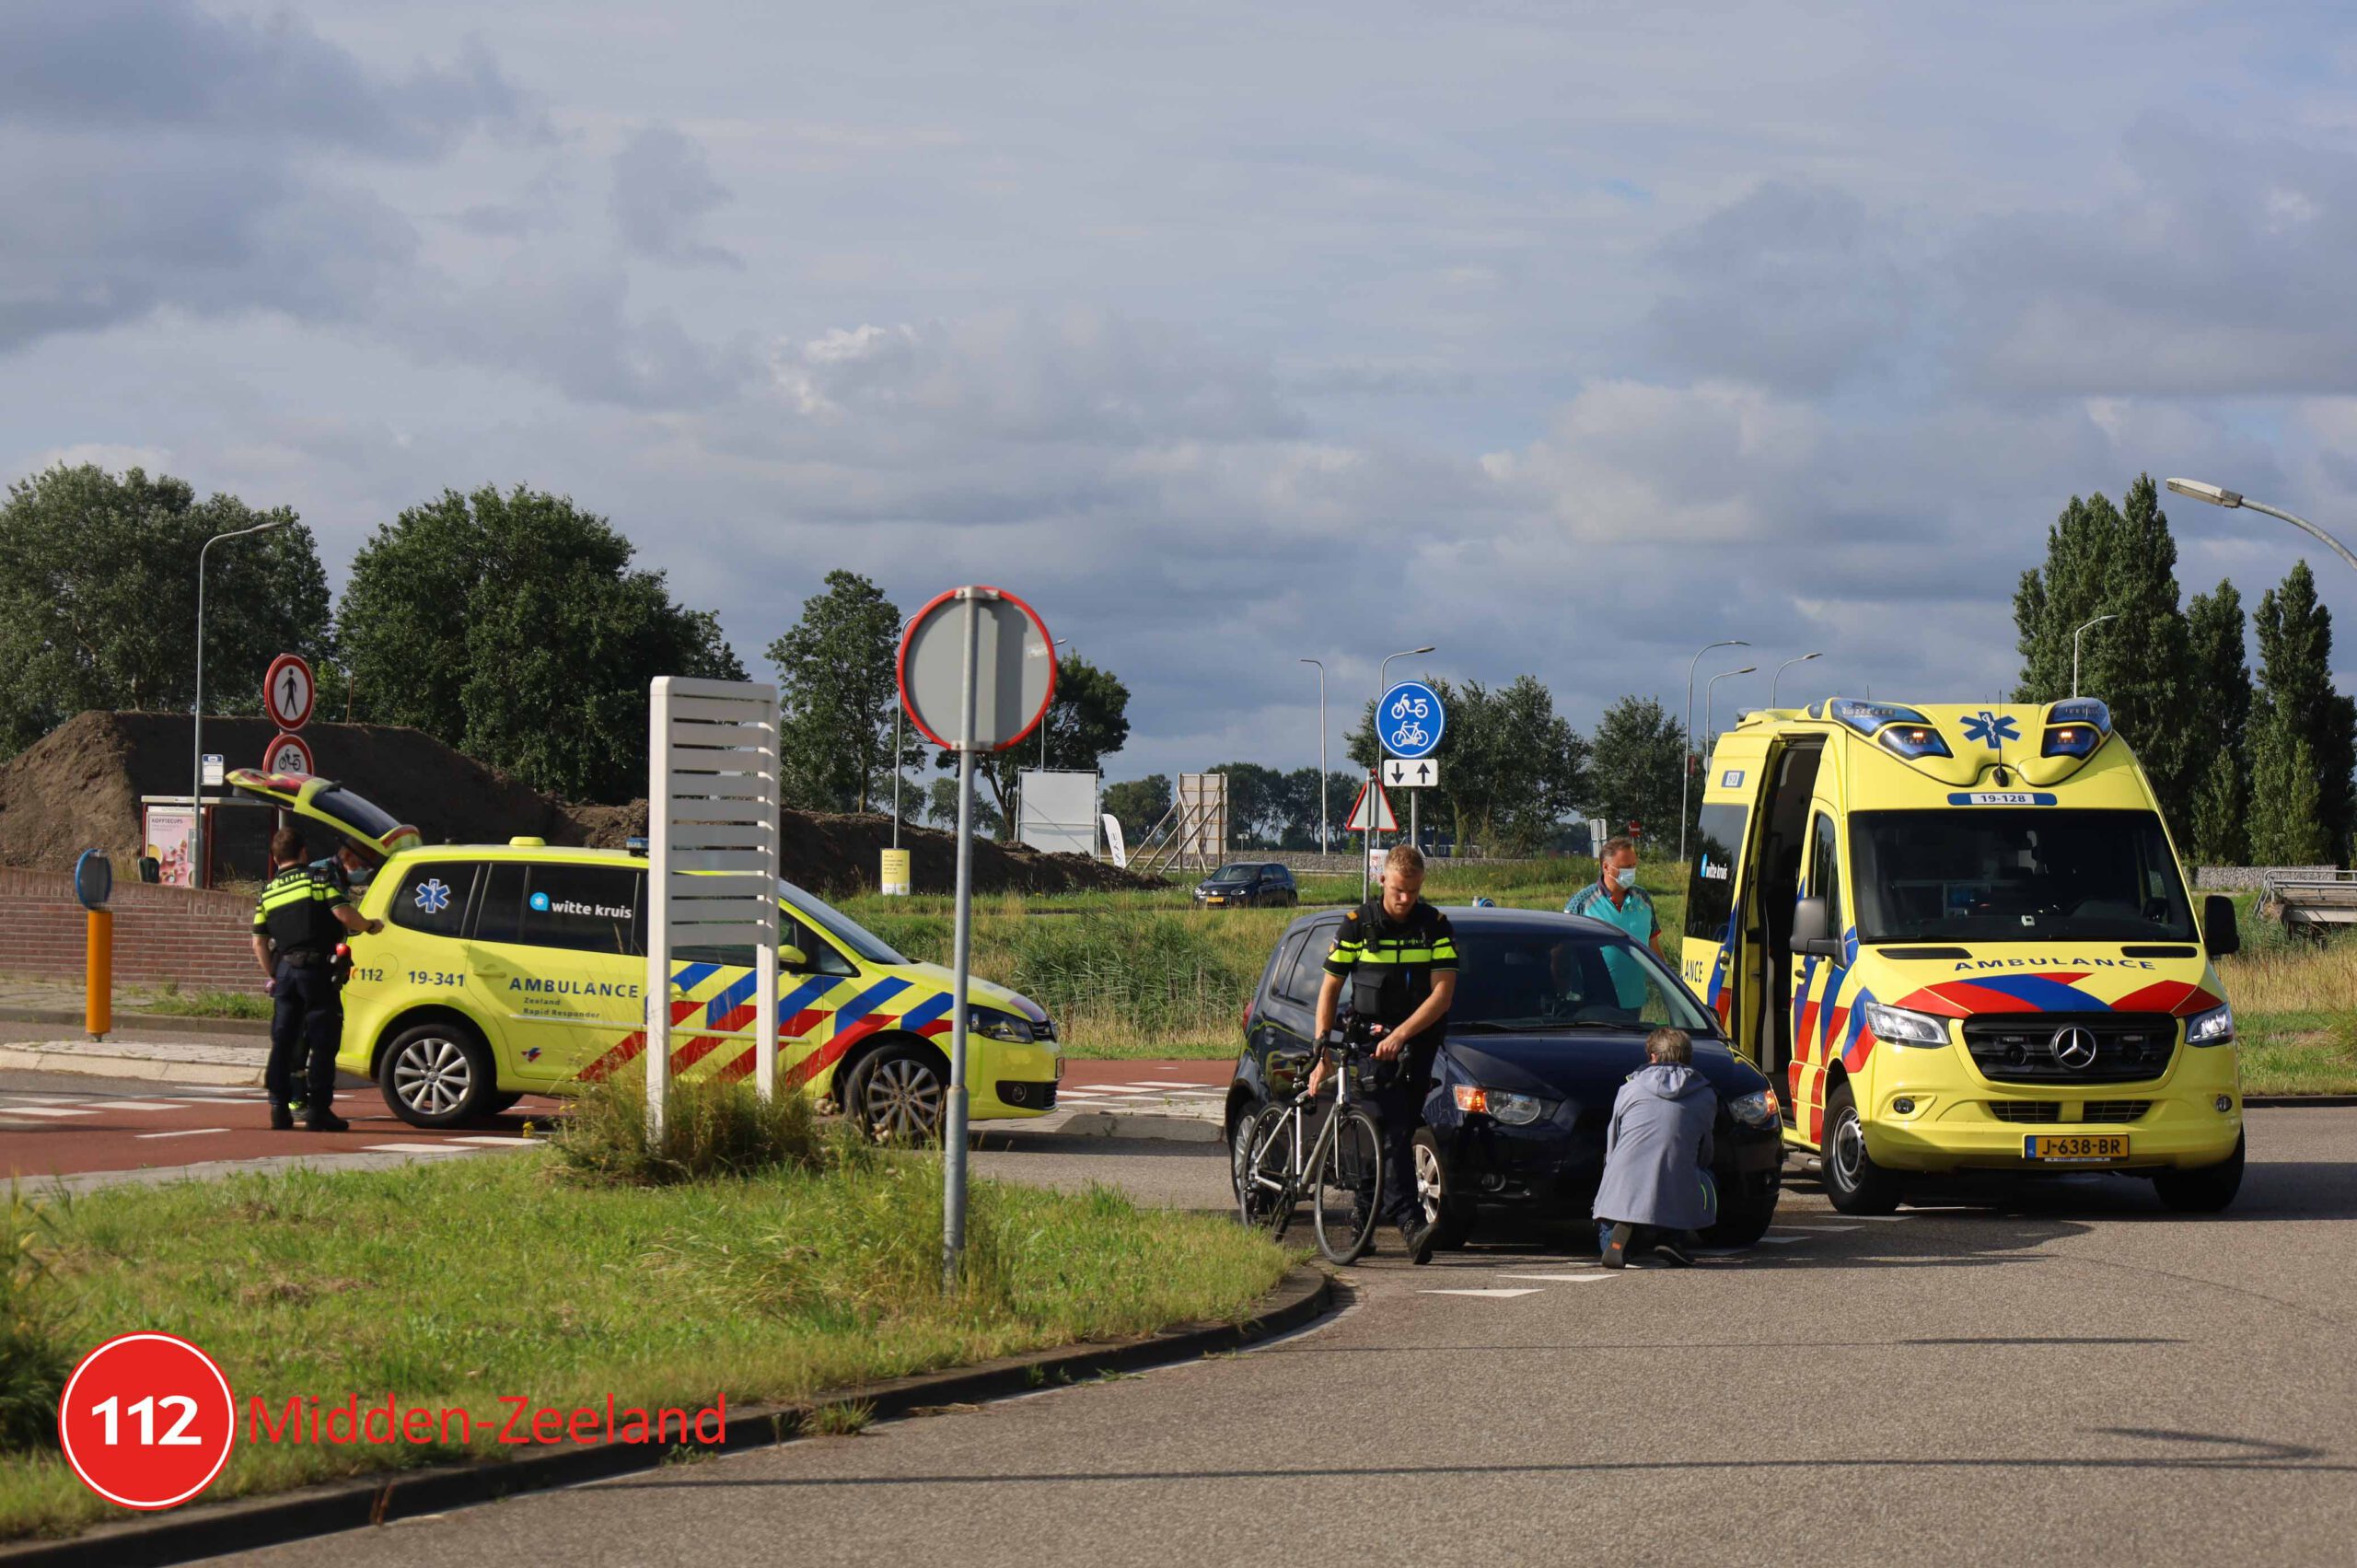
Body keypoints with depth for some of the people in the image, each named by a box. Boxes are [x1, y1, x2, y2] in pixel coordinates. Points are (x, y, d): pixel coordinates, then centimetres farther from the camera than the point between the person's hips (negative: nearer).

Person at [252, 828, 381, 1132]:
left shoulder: (267, 891, 12)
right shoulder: (316, 880, -2)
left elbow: (259, 941, 13)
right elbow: (344, 914, -13)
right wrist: (370, 926, 5)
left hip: (284, 969, 5)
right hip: (315, 969, -4)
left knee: (282, 1041, 9)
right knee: (323, 1041, 0)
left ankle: (279, 1107, 6)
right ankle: (318, 1110, -3)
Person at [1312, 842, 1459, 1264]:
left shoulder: (1435, 925, 3)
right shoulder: (1358, 924, 1)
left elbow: (1443, 993, -6)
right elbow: (1330, 990, 6)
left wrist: (1401, 1035, -19)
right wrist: (1322, 1052, -2)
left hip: (1417, 1040, 2)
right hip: (1369, 1037, -2)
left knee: (1401, 1132, -1)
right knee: (1392, 1131, -17)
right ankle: (1411, 1222, -29)